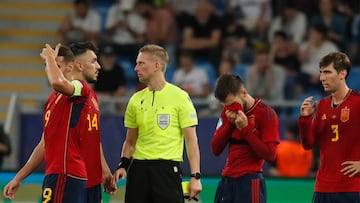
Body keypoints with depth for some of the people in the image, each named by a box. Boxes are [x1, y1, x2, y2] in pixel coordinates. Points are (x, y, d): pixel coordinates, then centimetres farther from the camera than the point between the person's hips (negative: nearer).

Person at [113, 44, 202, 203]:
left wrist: (195, 176, -12)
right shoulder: (136, 100, 11)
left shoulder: (179, 96, -4)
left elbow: (191, 140, -5)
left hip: (168, 168, -5)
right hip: (139, 169, 5)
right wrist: (123, 164, 1)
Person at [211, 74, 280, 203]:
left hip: (250, 182, -6)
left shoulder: (266, 113, -8)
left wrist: (246, 128, -16)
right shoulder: (228, 112, 11)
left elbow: (270, 155, -13)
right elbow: (215, 149, 6)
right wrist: (229, 123, -7)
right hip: (227, 180, 6)